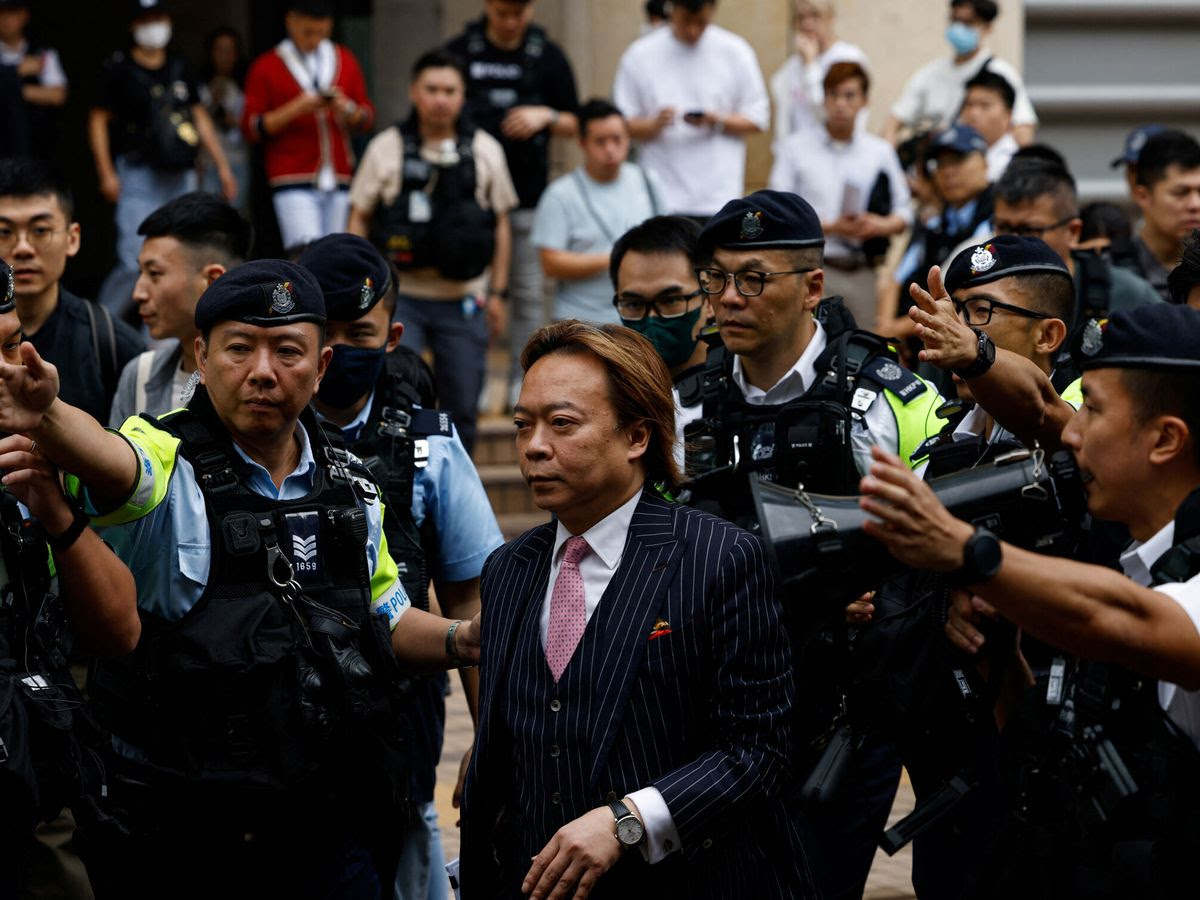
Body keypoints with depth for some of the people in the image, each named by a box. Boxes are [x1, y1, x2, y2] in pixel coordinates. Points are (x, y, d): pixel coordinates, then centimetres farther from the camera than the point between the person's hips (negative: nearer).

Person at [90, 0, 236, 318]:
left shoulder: (180, 69, 15)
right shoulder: (118, 70, 0)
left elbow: (200, 118, 19)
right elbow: (98, 121, 0)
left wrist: (222, 166, 14)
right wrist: (106, 173, -8)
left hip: (182, 176, 5)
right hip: (139, 176, -5)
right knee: (135, 263, -14)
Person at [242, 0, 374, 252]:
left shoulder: (344, 60, 15)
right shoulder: (267, 67, 5)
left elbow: (367, 118, 16)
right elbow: (251, 127, 0)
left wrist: (346, 108, -6)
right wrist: (296, 109, -12)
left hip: (339, 181, 4)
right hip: (293, 182, -4)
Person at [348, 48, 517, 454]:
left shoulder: (485, 150, 5)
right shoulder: (385, 148, 1)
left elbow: (501, 224, 11)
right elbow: (359, 219, 6)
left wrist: (496, 292, 7)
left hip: (463, 301, 2)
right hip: (400, 296, -1)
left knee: (462, 409, 5)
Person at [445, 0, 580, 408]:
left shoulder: (548, 56, 6)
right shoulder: (459, 52, 4)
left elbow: (575, 124, 11)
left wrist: (546, 116, -10)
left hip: (528, 195, 1)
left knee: (527, 293, 2)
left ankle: (522, 382, 9)